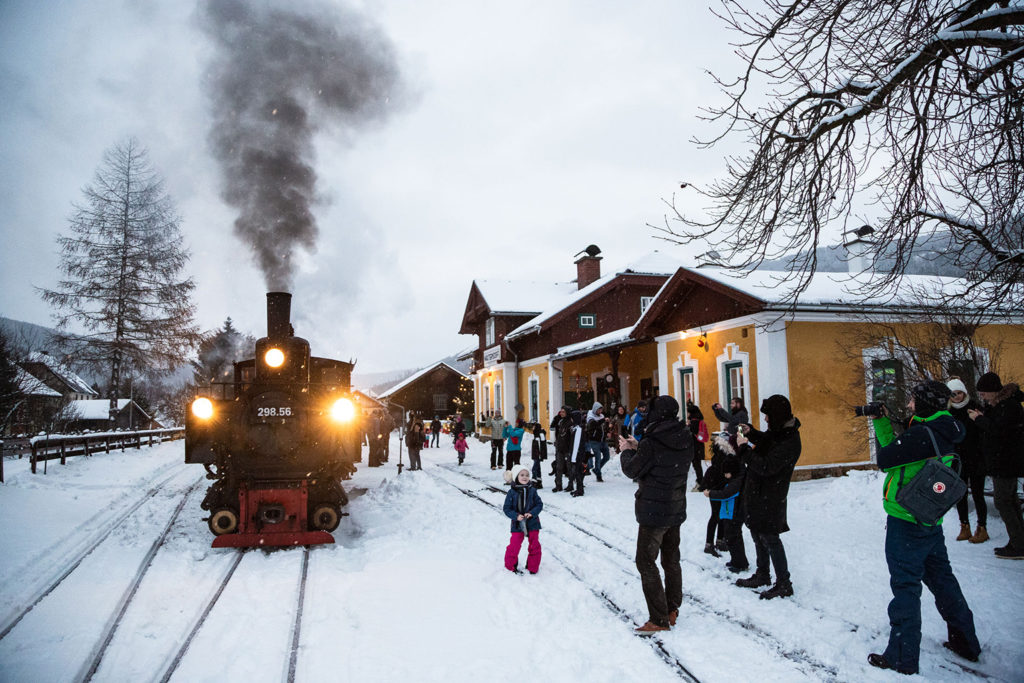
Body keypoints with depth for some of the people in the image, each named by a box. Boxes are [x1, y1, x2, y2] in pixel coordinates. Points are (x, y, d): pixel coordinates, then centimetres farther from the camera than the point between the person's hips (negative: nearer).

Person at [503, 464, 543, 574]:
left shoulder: (532, 490, -2)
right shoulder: (512, 492, -8)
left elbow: (539, 504, 0)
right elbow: (507, 508, -5)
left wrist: (532, 513, -17)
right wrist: (516, 516, -20)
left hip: (532, 524, 2)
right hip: (517, 524, -2)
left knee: (535, 546, 8)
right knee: (514, 545, 0)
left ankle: (533, 568, 26)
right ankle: (511, 566, 24)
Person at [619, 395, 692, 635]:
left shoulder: (651, 444, -23)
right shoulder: (685, 441, 1)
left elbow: (632, 470, -12)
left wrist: (627, 451, 5)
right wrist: (637, 448, 11)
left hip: (654, 512, -8)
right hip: (676, 509, 8)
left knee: (646, 562, 2)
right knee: (671, 559, 19)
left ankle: (659, 620, 3)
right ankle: (672, 610, 29)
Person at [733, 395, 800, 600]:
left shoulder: (789, 442, -26)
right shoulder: (779, 431, 3)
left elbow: (766, 467, -30)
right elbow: (766, 440, 25)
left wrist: (744, 447, -24)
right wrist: (751, 432, 7)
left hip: (770, 498, -10)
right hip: (758, 493, 10)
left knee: (769, 538, -2)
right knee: (758, 535, 20)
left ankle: (784, 584, 11)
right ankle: (762, 575, 36)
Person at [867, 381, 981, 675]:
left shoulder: (923, 434, -22)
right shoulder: (941, 434, 8)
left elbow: (886, 459, -17)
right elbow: (897, 450, 13)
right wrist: (882, 422, 15)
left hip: (906, 523, -9)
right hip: (931, 522, 9)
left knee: (905, 587, -1)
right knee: (942, 580, 23)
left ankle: (902, 658, 8)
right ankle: (966, 642, 38)